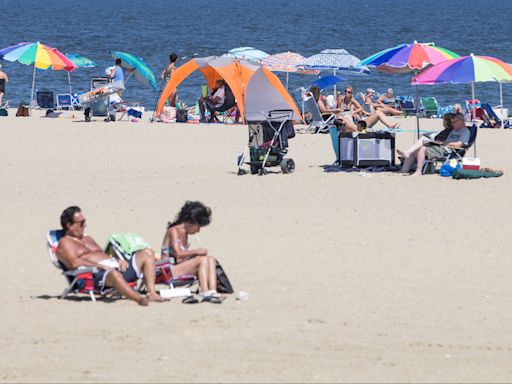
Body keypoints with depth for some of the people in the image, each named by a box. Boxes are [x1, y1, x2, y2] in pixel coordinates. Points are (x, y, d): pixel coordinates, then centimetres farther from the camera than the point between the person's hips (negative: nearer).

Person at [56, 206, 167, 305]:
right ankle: (139, 298, -62)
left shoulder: (88, 239, 35)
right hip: (96, 274, -9)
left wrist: (119, 261, 6)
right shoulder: (64, 243, 8)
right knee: (114, 273, -43)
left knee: (147, 254, -3)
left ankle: (152, 293, -20)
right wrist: (100, 266, -17)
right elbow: (74, 263, -10)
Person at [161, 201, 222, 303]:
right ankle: (204, 293, -35)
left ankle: (213, 292, -26)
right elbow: (177, 253, -20)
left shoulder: (185, 234, 19)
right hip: (169, 270, -9)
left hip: (180, 267, 9)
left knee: (211, 259, -6)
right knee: (203, 259, -24)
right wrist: (197, 251, -18)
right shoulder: (174, 231, -9)